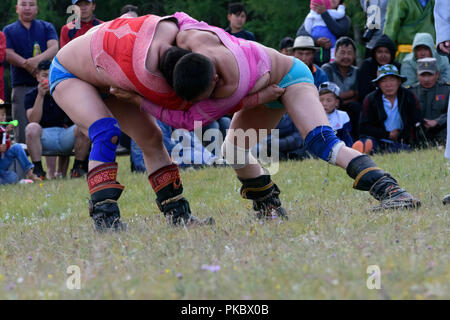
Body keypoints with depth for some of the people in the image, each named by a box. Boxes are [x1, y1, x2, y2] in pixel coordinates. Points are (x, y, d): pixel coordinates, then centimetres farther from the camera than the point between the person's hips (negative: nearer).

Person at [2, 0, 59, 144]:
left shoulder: (47, 28, 16)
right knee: (22, 134, -7)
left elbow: (54, 48, -2)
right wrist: (28, 65, -17)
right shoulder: (9, 31, 14)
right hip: (21, 86, 0)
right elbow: (8, 54, -1)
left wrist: (38, 59, -22)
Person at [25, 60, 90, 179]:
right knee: (32, 128, -34)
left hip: (65, 134, 1)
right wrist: (40, 96, -17)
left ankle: (77, 167, -12)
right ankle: (38, 169, -23)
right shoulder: (31, 95, 4)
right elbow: (33, 120, -12)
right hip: (45, 137, -1)